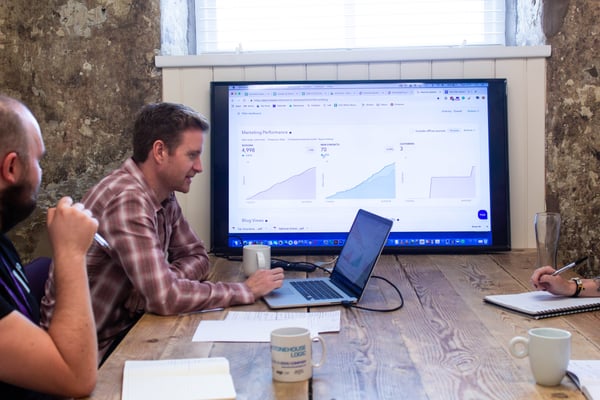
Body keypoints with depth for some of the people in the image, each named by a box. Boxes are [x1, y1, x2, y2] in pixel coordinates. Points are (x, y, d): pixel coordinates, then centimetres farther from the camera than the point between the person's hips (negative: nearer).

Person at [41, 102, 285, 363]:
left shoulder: (164, 196, 2)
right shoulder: (127, 200, -27)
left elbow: (197, 257, 7)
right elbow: (165, 298, -32)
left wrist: (158, 284, -15)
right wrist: (245, 290, -21)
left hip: (127, 324, 8)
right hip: (93, 346, -7)